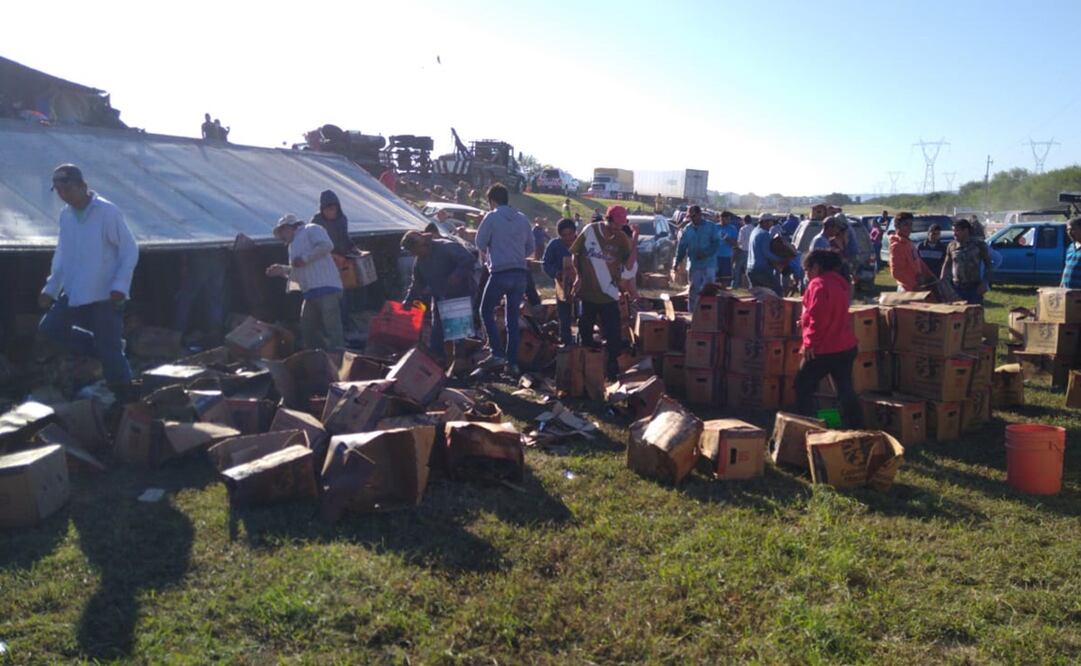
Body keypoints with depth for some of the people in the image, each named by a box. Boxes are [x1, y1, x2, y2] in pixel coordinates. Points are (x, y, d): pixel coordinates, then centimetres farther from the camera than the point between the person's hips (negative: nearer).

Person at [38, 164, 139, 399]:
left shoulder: (107, 212, -14)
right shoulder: (65, 215, 8)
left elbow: (130, 250, -13)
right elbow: (62, 254, 18)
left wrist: (120, 286, -21)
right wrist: (51, 288, 12)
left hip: (106, 295, -7)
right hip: (75, 294, 7)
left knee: (110, 351, -3)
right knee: (49, 328, 6)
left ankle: (125, 399, 11)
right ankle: (102, 347, 18)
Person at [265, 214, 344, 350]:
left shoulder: (311, 229, 6)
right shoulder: (293, 245, 31)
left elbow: (327, 245, -14)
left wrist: (304, 258, -10)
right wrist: (282, 270, 16)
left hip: (326, 287, -10)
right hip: (311, 293, 10)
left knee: (332, 331, -14)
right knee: (307, 332, 7)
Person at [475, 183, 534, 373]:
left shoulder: (491, 217, -4)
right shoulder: (523, 219, 10)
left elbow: (480, 244, 0)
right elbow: (530, 248, 14)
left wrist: (488, 254, 19)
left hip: (500, 273, -5)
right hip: (521, 274, 5)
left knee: (486, 311, 10)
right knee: (513, 318, 11)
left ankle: (497, 353, -2)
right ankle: (513, 361, 10)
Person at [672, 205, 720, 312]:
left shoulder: (711, 227, 0)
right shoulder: (687, 229, 8)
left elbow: (717, 244, -6)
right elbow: (681, 247, 8)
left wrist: (706, 253, -21)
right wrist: (677, 264, 0)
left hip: (708, 265, -3)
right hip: (693, 266, 3)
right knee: (693, 291, 6)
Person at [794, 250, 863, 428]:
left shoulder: (818, 284, -15)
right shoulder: (839, 282, 13)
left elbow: (818, 318, -23)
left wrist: (810, 342, -15)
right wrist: (805, 321, 18)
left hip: (824, 349, -8)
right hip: (846, 346, 8)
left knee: (803, 387, 6)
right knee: (845, 390, 12)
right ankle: (857, 429, 15)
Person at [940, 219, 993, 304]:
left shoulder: (979, 245, -2)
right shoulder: (951, 246, 7)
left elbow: (988, 264, 3)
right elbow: (946, 265, 16)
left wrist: (985, 283, -8)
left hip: (974, 288, -3)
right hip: (956, 287, 3)